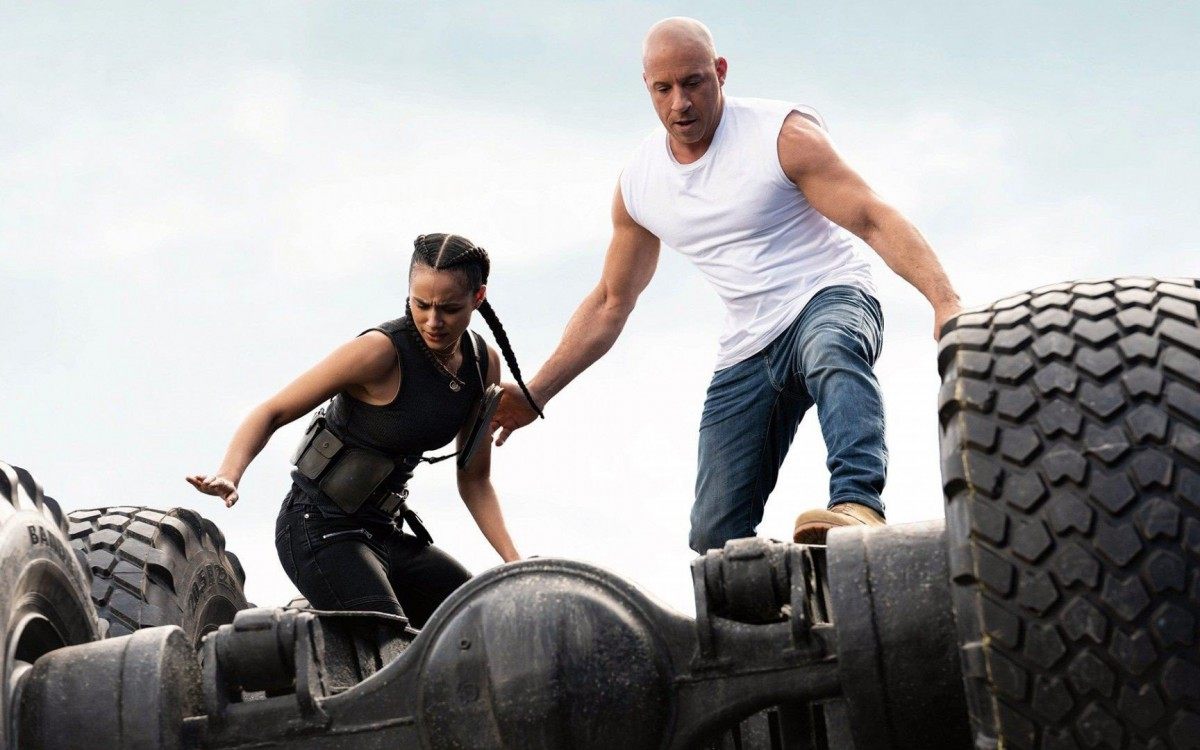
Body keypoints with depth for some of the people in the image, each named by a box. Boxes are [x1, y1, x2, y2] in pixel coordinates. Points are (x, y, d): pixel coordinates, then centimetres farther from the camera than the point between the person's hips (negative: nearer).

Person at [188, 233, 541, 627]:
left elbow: (474, 479, 10)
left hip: (384, 532, 8)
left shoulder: (484, 365, 2)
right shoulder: (382, 351, -19)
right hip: (321, 530, -8)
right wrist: (228, 476, -32)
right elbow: (273, 412, -15)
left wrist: (514, 563, 0)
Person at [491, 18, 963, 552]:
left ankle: (859, 505, -61)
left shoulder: (783, 135, -11)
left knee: (830, 351, -44)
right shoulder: (637, 186, 5)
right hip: (747, 347, 6)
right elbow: (609, 304, 15)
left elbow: (874, 219, -17)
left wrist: (945, 302, -32)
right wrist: (533, 394, 10)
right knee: (715, 537, -3)